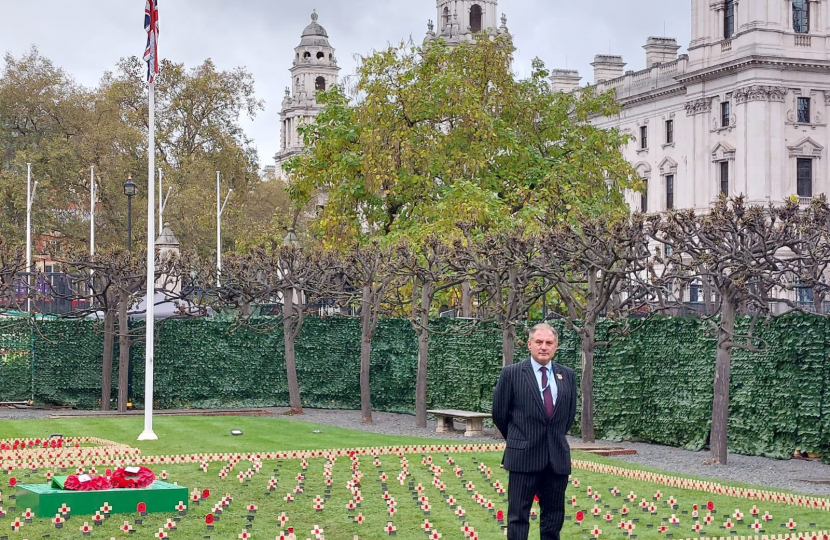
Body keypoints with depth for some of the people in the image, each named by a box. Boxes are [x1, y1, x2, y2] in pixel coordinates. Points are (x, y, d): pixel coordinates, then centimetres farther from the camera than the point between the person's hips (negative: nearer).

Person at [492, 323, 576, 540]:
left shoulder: (567, 375, 7)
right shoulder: (511, 374, -4)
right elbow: (499, 414, 3)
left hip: (557, 458, 4)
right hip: (524, 457, -4)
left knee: (554, 516, 9)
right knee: (518, 515, -1)